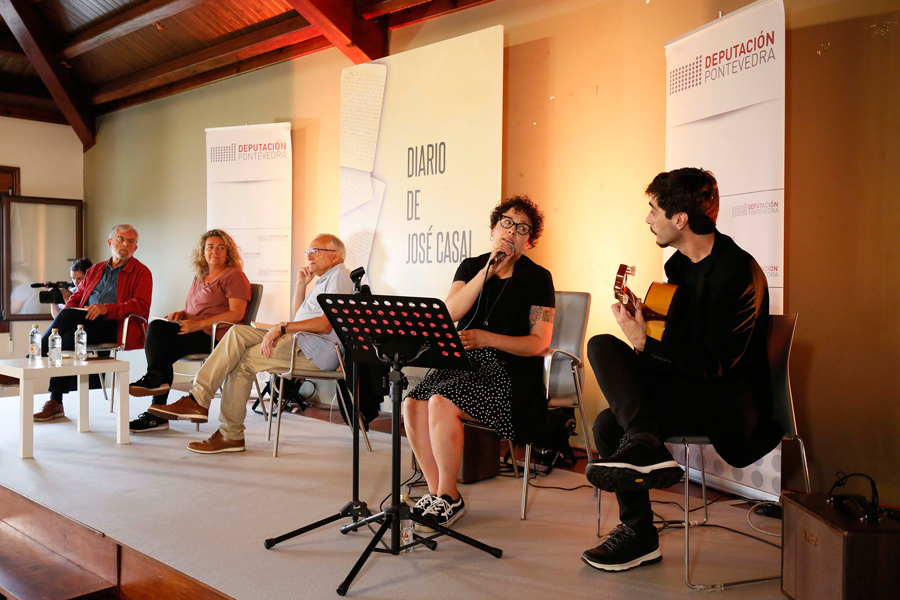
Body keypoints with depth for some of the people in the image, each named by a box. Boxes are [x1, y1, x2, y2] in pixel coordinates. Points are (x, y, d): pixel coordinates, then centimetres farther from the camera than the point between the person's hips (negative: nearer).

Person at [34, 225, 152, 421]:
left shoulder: (141, 272, 6)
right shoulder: (94, 270, 26)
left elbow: (141, 306, -8)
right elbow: (76, 298, 23)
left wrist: (106, 309, -23)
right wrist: (61, 320, 0)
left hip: (116, 326, -5)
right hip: (87, 325, 5)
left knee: (67, 315, -27)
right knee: (68, 337, -29)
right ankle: (55, 403, -26)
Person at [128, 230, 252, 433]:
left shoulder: (234, 276, -1)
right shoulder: (199, 277, 23)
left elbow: (236, 314, -13)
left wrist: (199, 324, -19)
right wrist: (181, 314, 4)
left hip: (217, 336, -7)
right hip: (195, 333, 7)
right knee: (156, 326, -19)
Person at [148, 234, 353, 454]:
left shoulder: (339, 276, -4)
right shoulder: (323, 280, 29)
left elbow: (327, 324, -19)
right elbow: (298, 318, 29)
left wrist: (282, 327, -19)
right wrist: (301, 285, 18)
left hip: (316, 350, -9)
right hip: (300, 342, 9)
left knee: (243, 360, -13)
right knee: (238, 333, -5)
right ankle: (198, 398, -12)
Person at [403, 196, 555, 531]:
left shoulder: (537, 278, 2)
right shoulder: (471, 267, 15)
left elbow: (539, 343, -5)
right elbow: (450, 312, -4)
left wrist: (486, 338, -16)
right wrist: (488, 270, -9)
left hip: (510, 372, -5)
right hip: (464, 364, 5)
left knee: (442, 403, -28)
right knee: (413, 403, -21)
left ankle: (450, 499, -11)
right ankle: (435, 491, -5)